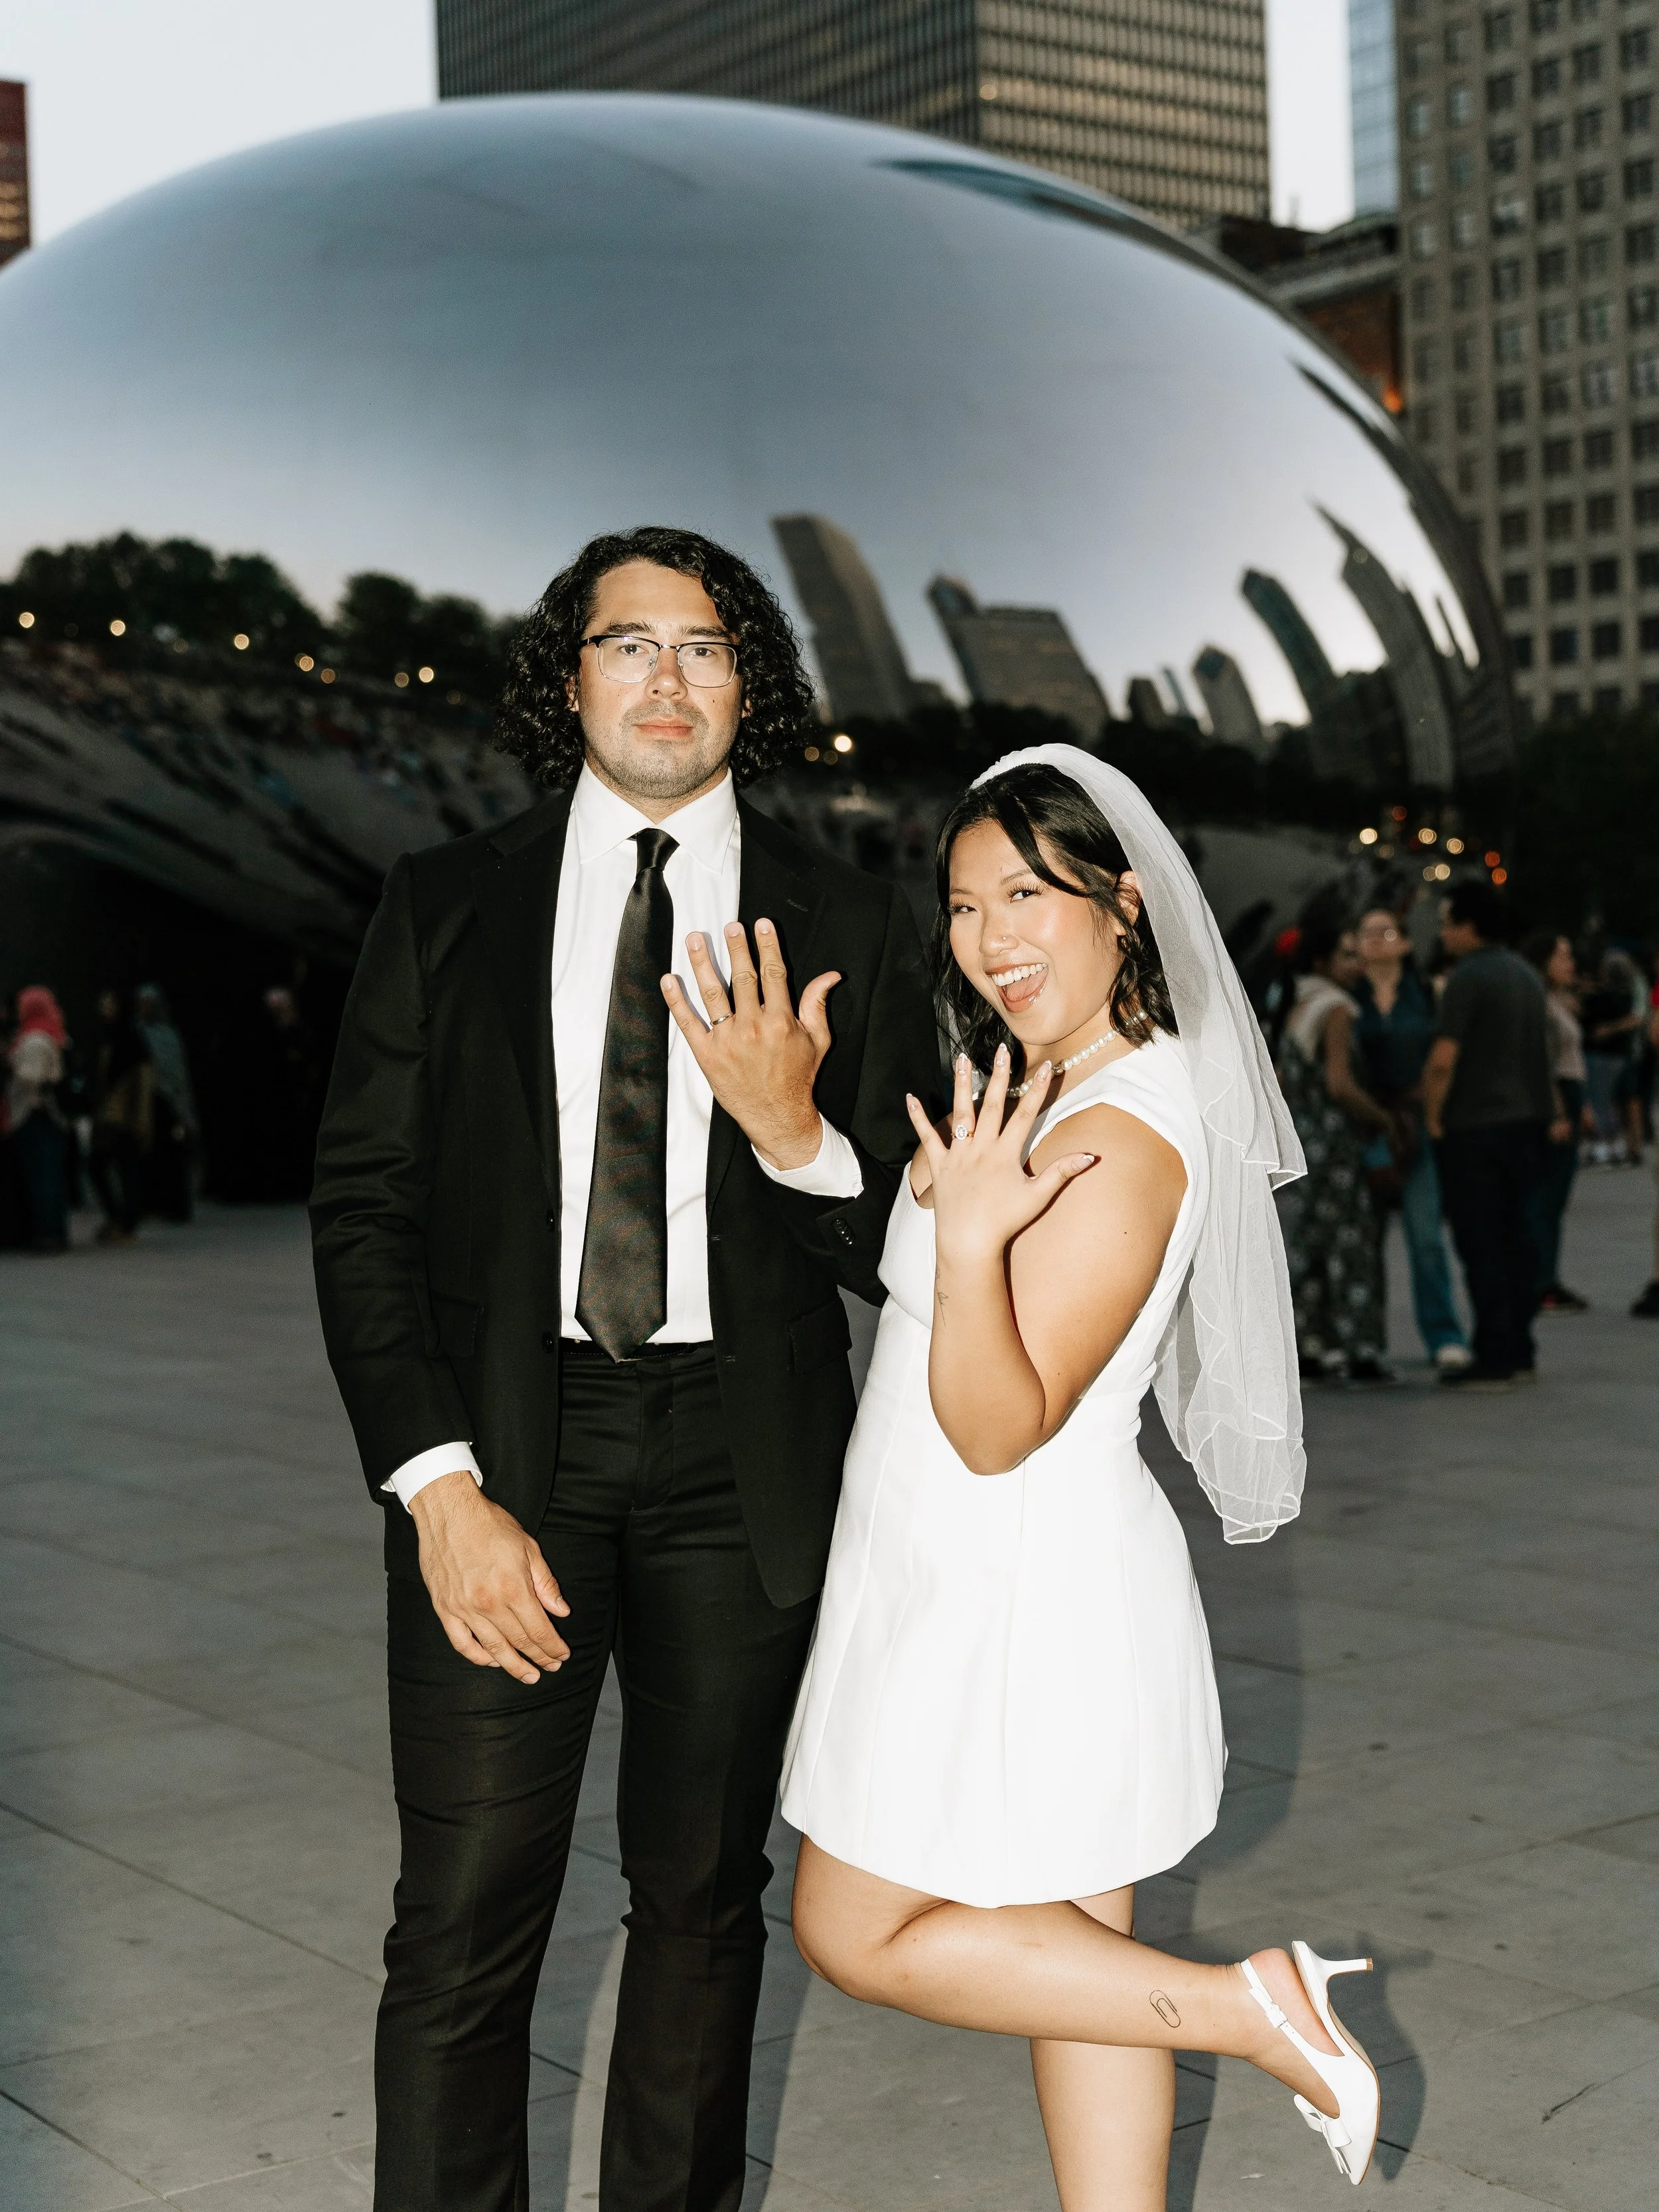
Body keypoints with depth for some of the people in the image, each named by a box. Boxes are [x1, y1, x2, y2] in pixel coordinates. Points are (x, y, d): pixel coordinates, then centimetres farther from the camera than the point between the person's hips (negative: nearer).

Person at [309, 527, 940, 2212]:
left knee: (703, 1891, 14)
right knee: (466, 1916, -2)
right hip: (504, 1443, -1)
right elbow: (361, 1210, -1)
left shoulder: (845, 931, 3)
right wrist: (442, 1489, -11)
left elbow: (904, 1249, 2)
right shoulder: (445, 908, 3)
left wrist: (792, 1131, -19)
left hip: (741, 1460, 1)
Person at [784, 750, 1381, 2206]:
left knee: (859, 1935, 5)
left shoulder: (1121, 1137, -23)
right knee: (1076, 1949, 15)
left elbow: (998, 1428, -25)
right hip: (1008, 1587, 9)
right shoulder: (1047, 1087, 6)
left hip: (1014, 1604, -9)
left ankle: (1249, 2008, 4)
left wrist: (972, 1238, -38)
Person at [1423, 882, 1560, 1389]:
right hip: (1525, 1123, 8)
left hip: (1476, 1129, -8)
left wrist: (1433, 1118, -9)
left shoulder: (1469, 977, -13)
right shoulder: (1526, 975, 14)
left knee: (1481, 1246, -4)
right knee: (1514, 1238, 14)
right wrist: (1552, 1113, 29)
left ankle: (1494, 1359, -4)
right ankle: (1519, 1351, 19)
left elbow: (1442, 1061, -20)